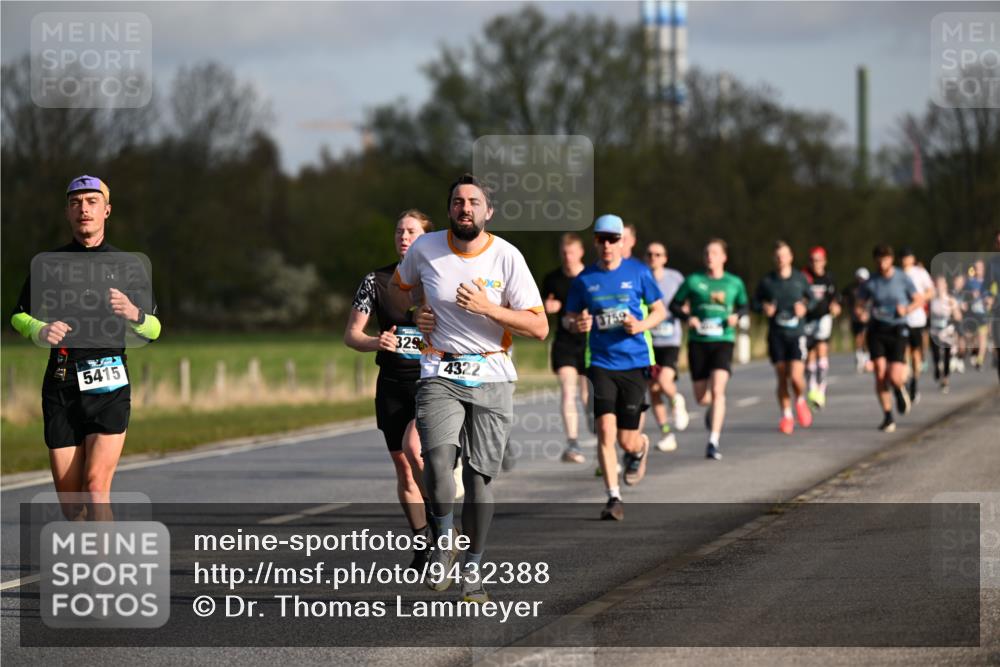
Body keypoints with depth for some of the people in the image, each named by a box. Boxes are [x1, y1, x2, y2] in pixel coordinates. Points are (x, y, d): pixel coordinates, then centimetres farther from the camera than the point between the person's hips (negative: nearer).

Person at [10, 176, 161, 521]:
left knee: (96, 486, -17)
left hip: (109, 386, -2)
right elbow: (19, 316, 19)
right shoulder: (47, 263, 12)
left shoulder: (129, 267, 9)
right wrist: (39, 330, -3)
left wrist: (134, 314, -13)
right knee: (69, 500, 1)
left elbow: (153, 330, 10)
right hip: (60, 385, 2)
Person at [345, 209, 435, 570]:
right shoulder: (377, 281, 3)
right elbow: (351, 334, 4)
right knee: (403, 467, 5)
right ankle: (424, 544, 18)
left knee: (413, 447, -25)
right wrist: (375, 342, -16)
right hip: (392, 385, 4)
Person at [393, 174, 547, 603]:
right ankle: (443, 538, 3)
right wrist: (414, 316, 4)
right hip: (439, 374, 0)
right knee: (438, 461, -23)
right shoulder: (425, 248, 1)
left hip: (492, 377, 0)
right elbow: (396, 286, 23)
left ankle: (472, 570, 15)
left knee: (480, 476, 1)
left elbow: (539, 328, -7)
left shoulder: (507, 257, -5)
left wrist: (487, 308, -18)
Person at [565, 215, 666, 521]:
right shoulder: (584, 279, 4)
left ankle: (640, 448, 40)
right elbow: (571, 318, 13)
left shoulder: (638, 273, 0)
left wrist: (642, 325, -12)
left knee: (627, 440, 1)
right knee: (605, 429, -16)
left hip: (634, 363, -1)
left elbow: (660, 310, 9)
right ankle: (614, 498, -7)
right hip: (601, 363, 1)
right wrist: (578, 325, -12)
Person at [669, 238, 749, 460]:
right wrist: (687, 317, -10)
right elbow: (674, 305, 9)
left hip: (723, 341, -1)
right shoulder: (693, 280, 3)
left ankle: (714, 442, -19)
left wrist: (736, 316, -2)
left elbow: (744, 306, 20)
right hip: (698, 342, 1)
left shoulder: (734, 283, 6)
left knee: (717, 389, -20)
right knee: (701, 397, 5)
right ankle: (714, 410, 43)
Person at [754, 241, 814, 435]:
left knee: (796, 376, -13)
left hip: (796, 333, -1)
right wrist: (764, 308, -10)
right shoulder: (767, 281, 2)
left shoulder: (800, 278, 3)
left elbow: (811, 297, 16)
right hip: (776, 335, 1)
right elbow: (756, 302, 12)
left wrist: (804, 306, -5)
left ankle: (801, 401, 19)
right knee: (782, 378, 3)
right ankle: (786, 416, 18)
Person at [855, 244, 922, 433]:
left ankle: (899, 390, 27)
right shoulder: (870, 283, 4)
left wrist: (907, 309, -14)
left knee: (895, 377, -13)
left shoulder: (902, 279, 0)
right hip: (876, 330, 1)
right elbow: (859, 305, 10)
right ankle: (887, 417, 0)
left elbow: (919, 301, 7)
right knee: (880, 373, -12)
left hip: (897, 330, -1)